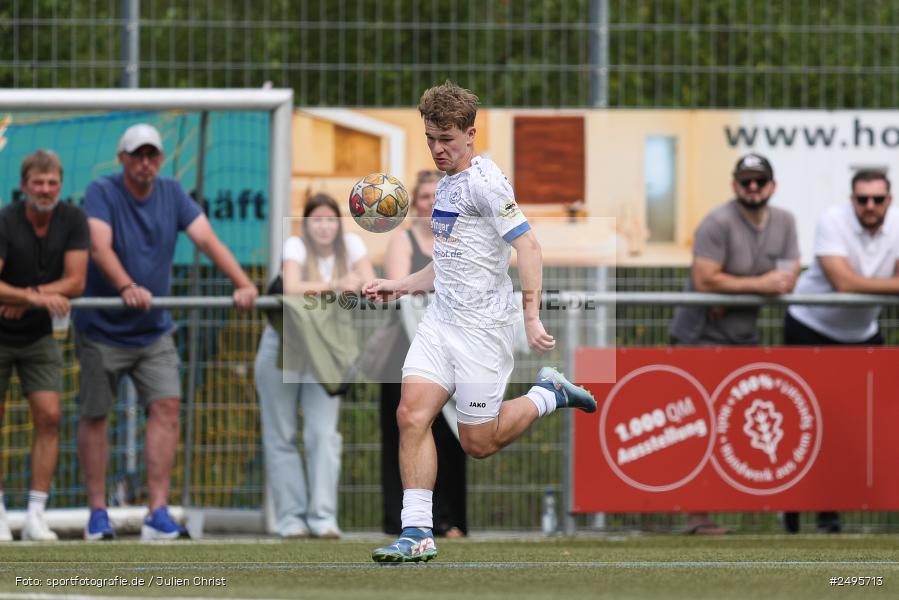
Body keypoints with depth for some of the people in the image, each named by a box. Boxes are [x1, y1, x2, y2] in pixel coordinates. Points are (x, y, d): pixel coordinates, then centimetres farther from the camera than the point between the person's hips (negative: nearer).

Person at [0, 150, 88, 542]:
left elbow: (75, 282, -13)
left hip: (38, 335, 3)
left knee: (48, 417, -9)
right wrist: (37, 297, -47)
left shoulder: (73, 220, -9)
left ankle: (35, 514, -6)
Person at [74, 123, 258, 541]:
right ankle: (97, 513, 15)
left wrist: (242, 284, -25)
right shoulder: (101, 192, -11)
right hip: (101, 329, -3)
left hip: (154, 332, 3)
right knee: (94, 416, 3)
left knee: (166, 406, -11)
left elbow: (207, 240, -10)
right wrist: (127, 287, -45)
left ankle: (158, 513, -12)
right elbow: (100, 247, -27)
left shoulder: (172, 194, 2)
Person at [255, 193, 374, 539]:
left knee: (323, 433, -9)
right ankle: (291, 517, 3)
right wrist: (335, 284, -40)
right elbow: (291, 288, -31)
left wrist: (357, 285, -38)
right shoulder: (296, 246, -13)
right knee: (282, 435, -1)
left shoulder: (351, 245, -3)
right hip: (283, 345, -2)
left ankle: (323, 517, -10)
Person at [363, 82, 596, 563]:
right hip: (440, 320, 8)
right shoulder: (446, 185, 15)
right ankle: (417, 533, -8)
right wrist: (399, 286, 19)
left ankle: (549, 394, 24)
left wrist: (531, 315, -26)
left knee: (478, 443, 0)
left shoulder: (484, 181, -14)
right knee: (412, 414, -9)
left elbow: (528, 247, -19)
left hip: (482, 325, -8)